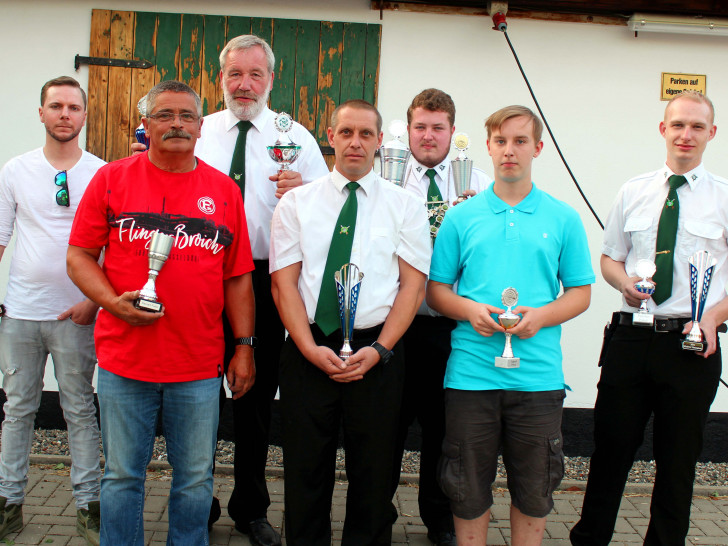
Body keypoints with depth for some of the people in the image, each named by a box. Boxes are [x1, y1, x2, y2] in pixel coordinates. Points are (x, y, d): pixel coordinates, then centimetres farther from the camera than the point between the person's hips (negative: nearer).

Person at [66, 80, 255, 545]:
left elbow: (238, 277, 7)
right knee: (123, 476, 11)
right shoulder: (112, 179, 3)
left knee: (196, 479, 10)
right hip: (124, 362, -1)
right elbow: (79, 256, 3)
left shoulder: (224, 191, 6)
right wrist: (114, 302, -14)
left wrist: (245, 346, 4)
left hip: (200, 366, 1)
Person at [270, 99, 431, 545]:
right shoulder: (296, 203, 6)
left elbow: (414, 285, 0)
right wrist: (311, 347, -12)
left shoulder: (405, 206, 5)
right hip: (307, 351, 1)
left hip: (377, 352, 0)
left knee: (373, 472, 9)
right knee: (306, 470, 9)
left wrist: (378, 349, -12)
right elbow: (284, 282, 0)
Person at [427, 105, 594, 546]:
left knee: (534, 490, 11)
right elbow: (436, 290, 8)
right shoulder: (461, 217, 6)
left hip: (538, 373, 0)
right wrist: (470, 310, -12)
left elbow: (580, 292, 7)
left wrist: (541, 315, -12)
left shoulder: (563, 218, 5)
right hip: (471, 372, 0)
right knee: (467, 487, 10)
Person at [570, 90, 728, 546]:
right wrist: (625, 281, -6)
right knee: (611, 450, 8)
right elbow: (609, 258, 15)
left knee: (679, 460, 11)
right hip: (630, 337, 2)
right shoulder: (633, 191, 9)